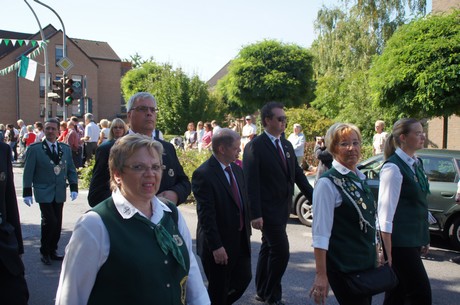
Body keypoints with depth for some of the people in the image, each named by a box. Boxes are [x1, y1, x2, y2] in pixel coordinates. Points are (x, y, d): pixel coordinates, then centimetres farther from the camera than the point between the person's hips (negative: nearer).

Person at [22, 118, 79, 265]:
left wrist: (74, 188, -1)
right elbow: (28, 172, -4)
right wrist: (27, 192, -8)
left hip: (59, 193, 4)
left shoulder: (66, 148, 8)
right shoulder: (34, 148, -3)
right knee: (50, 222, -11)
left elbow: (71, 170, 11)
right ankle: (45, 252, 9)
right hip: (44, 193, -4)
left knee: (57, 224, 8)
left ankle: (52, 250, 25)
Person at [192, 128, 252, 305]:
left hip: (241, 240, 8)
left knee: (244, 279, 18)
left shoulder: (237, 170, 6)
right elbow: (206, 215, -21)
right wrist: (216, 246, -21)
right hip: (219, 245, -7)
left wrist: (247, 230, 12)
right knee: (218, 289, 8)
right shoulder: (203, 174, -19)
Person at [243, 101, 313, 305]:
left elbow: (298, 174, 13)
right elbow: (250, 183, -16)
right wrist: (255, 214, -20)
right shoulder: (255, 146, -13)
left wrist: (314, 198, 7)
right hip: (268, 210, -7)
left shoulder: (287, 145, 10)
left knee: (268, 249, 17)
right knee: (281, 251, -7)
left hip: (283, 208, 8)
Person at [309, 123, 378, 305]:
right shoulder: (327, 183, -14)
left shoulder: (360, 179, 9)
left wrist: (376, 257, 20)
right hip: (343, 267, -7)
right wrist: (321, 275, -19)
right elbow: (320, 233, -17)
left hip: (367, 263, 8)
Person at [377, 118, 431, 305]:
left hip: (414, 240, 8)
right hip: (399, 242, -8)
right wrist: (388, 253, -18)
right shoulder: (393, 167, -15)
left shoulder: (417, 163, 11)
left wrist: (424, 239, 17)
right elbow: (386, 213, -18)